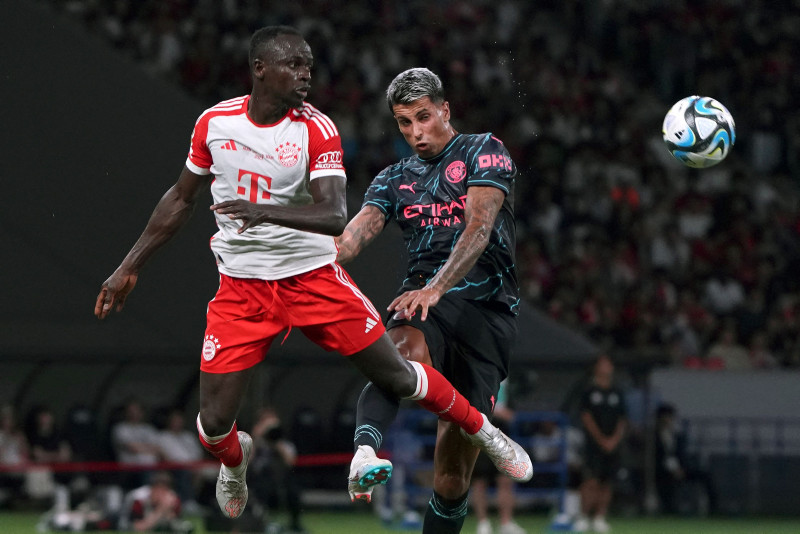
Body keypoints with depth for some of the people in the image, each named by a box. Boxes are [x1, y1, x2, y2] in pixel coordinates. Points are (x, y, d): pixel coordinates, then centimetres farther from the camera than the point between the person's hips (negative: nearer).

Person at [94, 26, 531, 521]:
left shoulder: (317, 129, -13)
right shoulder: (216, 122, -3)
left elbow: (336, 216, -26)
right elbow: (182, 199, 12)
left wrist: (267, 211, -43)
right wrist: (129, 267, 11)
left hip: (313, 274, -2)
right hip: (241, 287, 2)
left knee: (397, 376, 2)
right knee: (214, 423, -5)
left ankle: (484, 432, 28)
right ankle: (235, 459, 32)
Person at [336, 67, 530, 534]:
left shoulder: (483, 152, 4)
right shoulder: (395, 179, 19)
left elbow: (479, 228, -12)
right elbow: (359, 231, 1)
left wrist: (436, 289, -28)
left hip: (487, 312, -1)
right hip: (423, 304, 1)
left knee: (453, 472, -4)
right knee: (406, 351, -38)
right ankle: (364, 453, -61)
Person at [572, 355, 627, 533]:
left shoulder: (617, 393, 15)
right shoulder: (589, 392, 3)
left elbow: (622, 420, 13)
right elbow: (587, 418, -2)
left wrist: (614, 439, -3)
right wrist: (601, 439, -9)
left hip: (613, 444, 4)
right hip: (594, 443, -4)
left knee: (607, 483, 1)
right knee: (592, 480, -14)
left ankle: (600, 518, 4)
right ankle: (584, 517, -11)